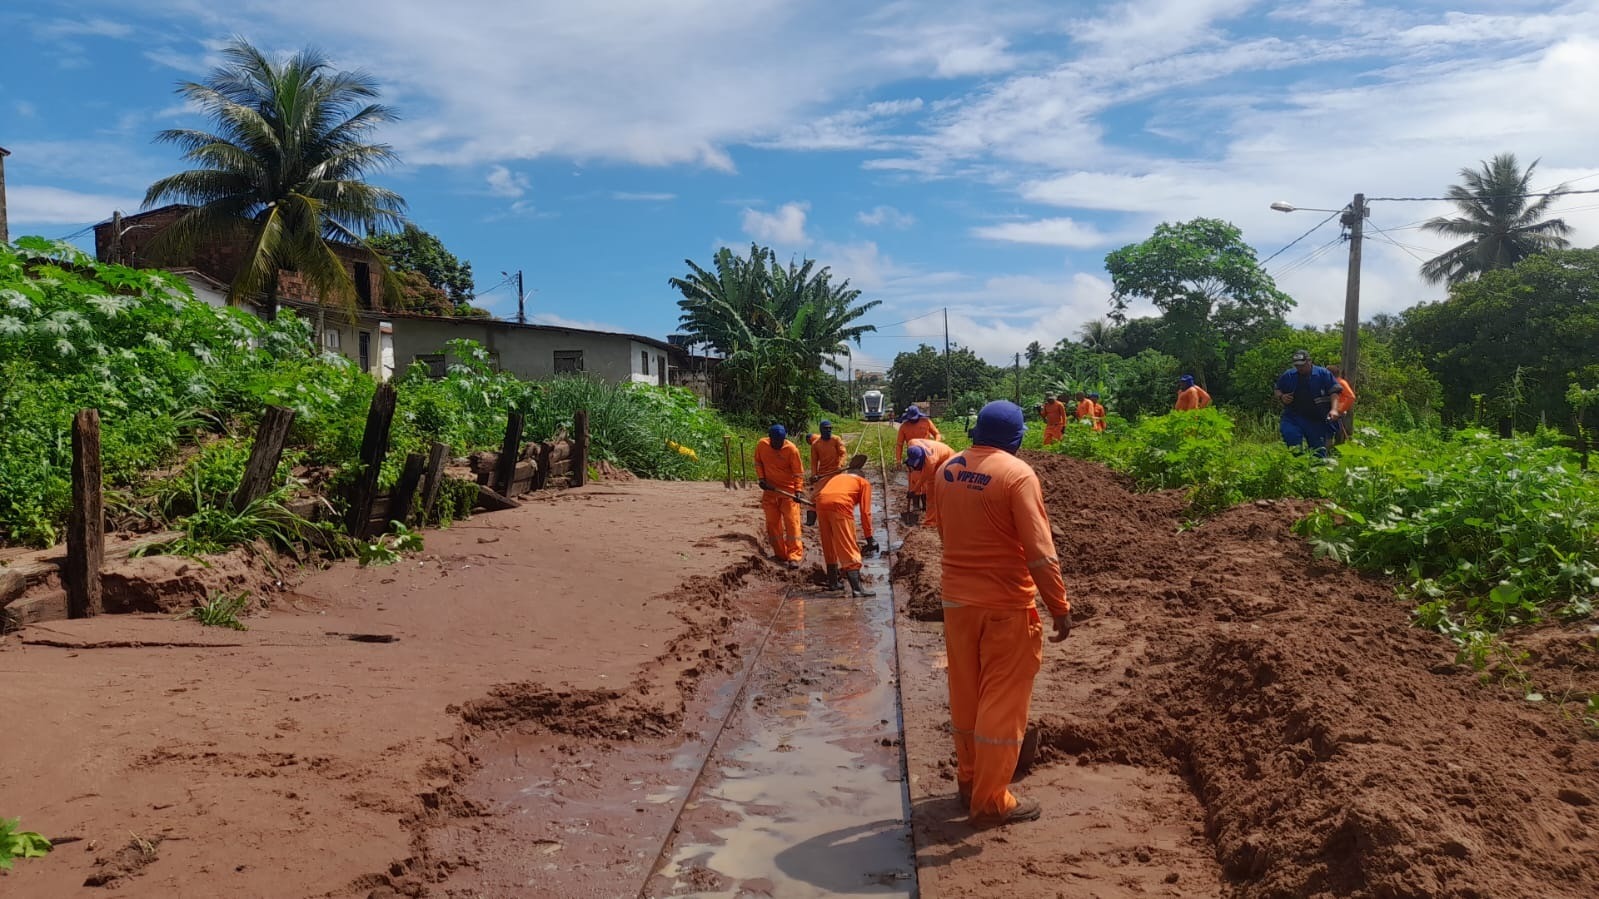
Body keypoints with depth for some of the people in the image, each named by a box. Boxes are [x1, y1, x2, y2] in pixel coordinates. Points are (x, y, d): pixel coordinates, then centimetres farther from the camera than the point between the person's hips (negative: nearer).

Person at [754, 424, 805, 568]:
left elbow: (798, 472, -13)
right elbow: (758, 462, 8)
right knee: (772, 523, 8)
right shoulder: (761, 444, -8)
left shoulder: (791, 449, -18)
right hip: (770, 490, 4)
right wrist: (761, 478, -4)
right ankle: (780, 555, 20)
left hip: (788, 491, -4)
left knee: (792, 522, -8)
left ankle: (794, 556, -7)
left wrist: (798, 490, -22)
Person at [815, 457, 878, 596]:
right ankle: (857, 588, -8)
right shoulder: (864, 482, 24)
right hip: (840, 504, -5)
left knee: (829, 547, 20)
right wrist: (869, 537, 13)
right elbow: (865, 512, 12)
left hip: (821, 503, 5)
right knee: (849, 549, -2)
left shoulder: (837, 477, 37)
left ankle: (832, 582, 30)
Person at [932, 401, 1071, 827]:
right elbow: (1040, 552, -19)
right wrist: (1060, 606, -12)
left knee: (965, 695, 18)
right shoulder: (1017, 474, -16)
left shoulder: (947, 470, 3)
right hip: (1006, 604, -6)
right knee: (1002, 701, 5)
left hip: (957, 599, 6)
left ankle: (969, 780, 32)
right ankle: (990, 801, 13)